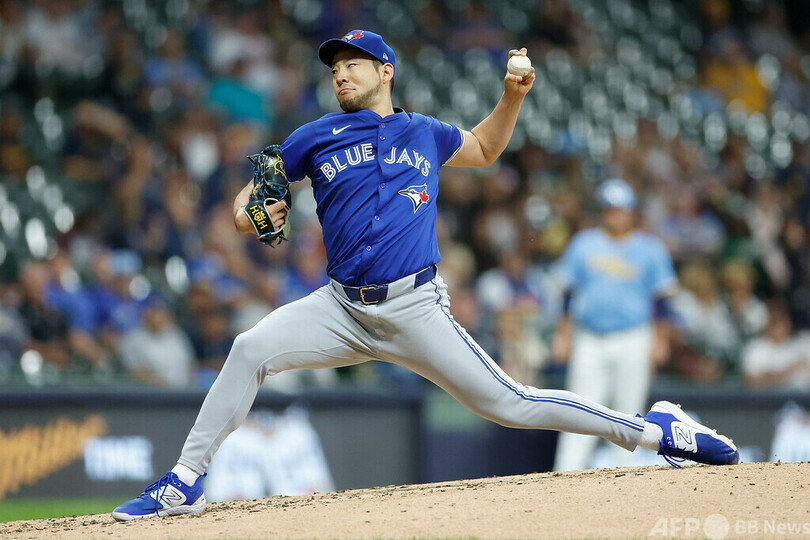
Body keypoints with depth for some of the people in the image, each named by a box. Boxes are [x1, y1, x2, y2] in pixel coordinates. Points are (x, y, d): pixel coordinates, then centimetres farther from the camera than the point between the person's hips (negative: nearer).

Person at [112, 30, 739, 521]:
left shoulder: (426, 134, 11)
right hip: (341, 307, 1)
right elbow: (253, 198, 12)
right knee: (251, 349, -21)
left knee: (508, 403, -7)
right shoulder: (317, 138, 8)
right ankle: (185, 483, -14)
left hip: (415, 308, -1)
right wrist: (249, 213, -12)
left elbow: (484, 149, 32)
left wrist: (513, 96, 15)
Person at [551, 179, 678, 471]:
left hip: (633, 340, -1)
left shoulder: (651, 249, 5)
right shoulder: (583, 244, 9)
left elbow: (662, 298, 5)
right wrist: (562, 335, 7)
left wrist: (660, 340, -1)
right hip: (588, 342, 1)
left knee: (629, 411, -1)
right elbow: (569, 293, 11)